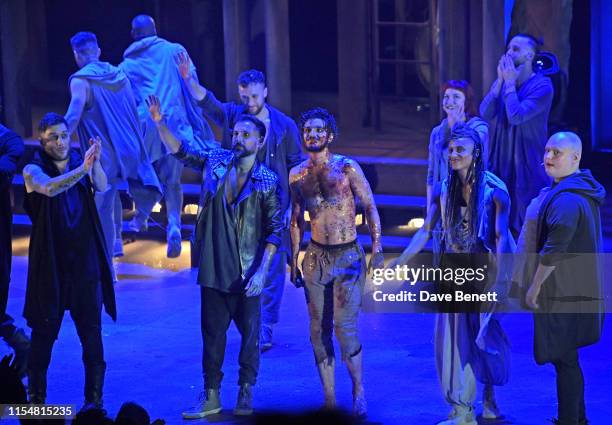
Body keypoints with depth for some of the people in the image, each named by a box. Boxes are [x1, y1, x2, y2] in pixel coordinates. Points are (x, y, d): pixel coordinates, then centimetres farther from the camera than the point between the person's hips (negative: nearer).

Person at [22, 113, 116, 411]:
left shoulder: (81, 163, 4)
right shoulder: (33, 170, -4)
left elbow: (102, 187, -15)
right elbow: (49, 188, -26)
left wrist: (95, 164, -36)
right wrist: (83, 168, -40)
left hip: (85, 262, 2)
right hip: (50, 263, -2)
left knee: (91, 332, 2)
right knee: (43, 333, 2)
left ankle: (94, 398, 9)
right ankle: (36, 400, 11)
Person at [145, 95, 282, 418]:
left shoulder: (268, 181, -6)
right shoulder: (215, 162, 3)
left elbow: (274, 231, -6)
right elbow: (179, 150, 9)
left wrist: (262, 271, -13)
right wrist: (160, 123, -8)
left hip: (247, 274, -3)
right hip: (214, 269, 3)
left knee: (250, 334, 5)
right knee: (212, 334, 9)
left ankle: (246, 395, 20)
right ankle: (211, 398, 18)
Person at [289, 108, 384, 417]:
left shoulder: (347, 168, -6)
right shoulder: (297, 175, 5)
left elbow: (370, 207, -5)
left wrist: (377, 248, -12)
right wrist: (293, 261, 13)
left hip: (348, 255, -4)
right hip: (315, 257, 4)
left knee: (345, 325, -14)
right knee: (319, 329, 4)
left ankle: (359, 390, 3)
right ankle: (329, 398, 13)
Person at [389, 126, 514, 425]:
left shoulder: (493, 189, -12)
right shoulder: (444, 188, 2)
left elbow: (501, 237, -14)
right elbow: (425, 231, 5)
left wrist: (498, 280, -20)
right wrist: (398, 263, -2)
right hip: (452, 270, 4)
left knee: (485, 335, 1)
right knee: (453, 338, 7)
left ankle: (489, 397, 21)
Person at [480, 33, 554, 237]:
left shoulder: (542, 86, -11)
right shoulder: (501, 81, 9)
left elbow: (516, 116, -22)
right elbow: (485, 113, -4)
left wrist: (510, 83, -12)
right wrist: (501, 81, -8)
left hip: (528, 164, -6)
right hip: (501, 161, 6)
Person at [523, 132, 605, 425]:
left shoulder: (567, 198, -22)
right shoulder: (585, 189, 11)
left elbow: (554, 249, -27)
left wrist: (534, 287, -18)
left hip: (563, 293, -10)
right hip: (582, 289, 10)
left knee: (565, 360, -2)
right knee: (568, 359, 20)